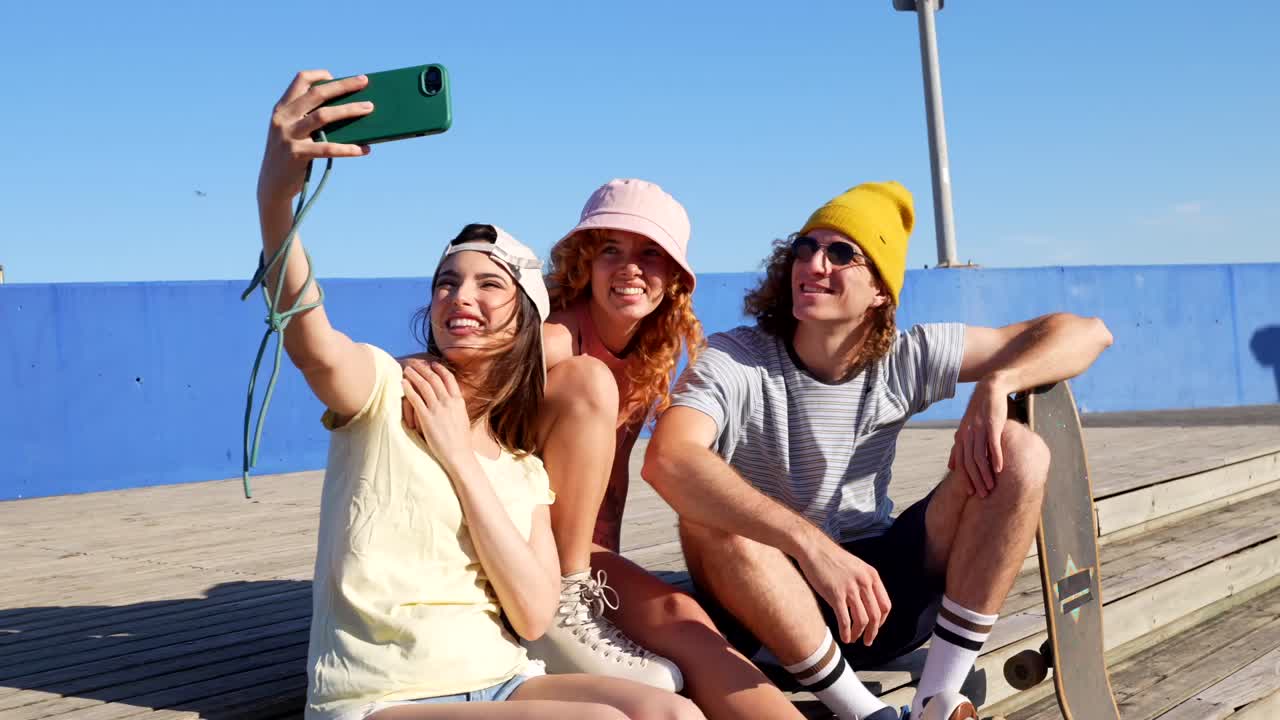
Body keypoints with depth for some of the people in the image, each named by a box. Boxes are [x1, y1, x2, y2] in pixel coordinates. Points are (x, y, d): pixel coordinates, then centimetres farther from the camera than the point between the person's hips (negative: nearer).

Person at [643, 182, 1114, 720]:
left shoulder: (905, 360, -3)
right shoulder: (735, 360, -15)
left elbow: (1088, 333, 0)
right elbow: (667, 460, -38)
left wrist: (994, 385, -22)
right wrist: (813, 546, -48)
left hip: (879, 589, 4)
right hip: (768, 608, -4)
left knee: (1018, 453, -12)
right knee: (706, 513, -36)